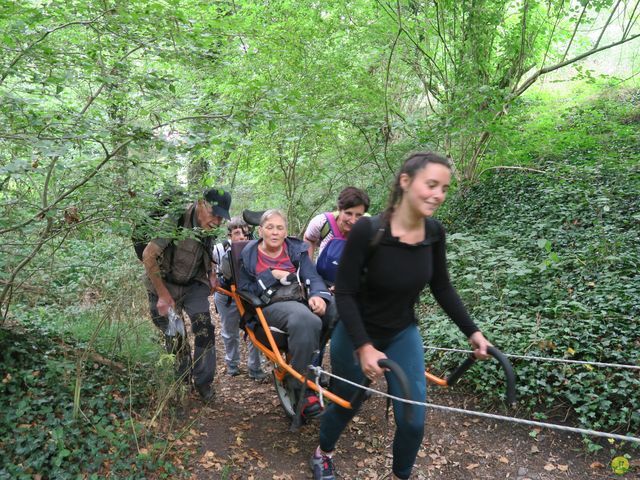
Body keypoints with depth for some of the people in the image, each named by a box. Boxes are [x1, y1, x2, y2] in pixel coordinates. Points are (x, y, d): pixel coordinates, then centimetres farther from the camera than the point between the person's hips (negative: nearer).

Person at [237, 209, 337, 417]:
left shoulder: (297, 249, 14)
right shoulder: (249, 255, 9)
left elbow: (313, 277, 3)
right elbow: (244, 289, 2)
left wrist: (318, 295, -19)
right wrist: (272, 276, -8)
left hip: (302, 300, 4)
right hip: (273, 305, -3)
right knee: (306, 321, -40)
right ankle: (303, 390, -27)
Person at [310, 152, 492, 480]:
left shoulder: (434, 233, -12)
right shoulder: (368, 230, -28)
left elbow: (442, 289, 2)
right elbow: (344, 293, -24)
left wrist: (472, 331, 1)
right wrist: (364, 347, -30)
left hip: (402, 335, 4)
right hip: (355, 336, -4)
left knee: (413, 420, 2)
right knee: (346, 405, 18)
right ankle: (323, 454, 51)